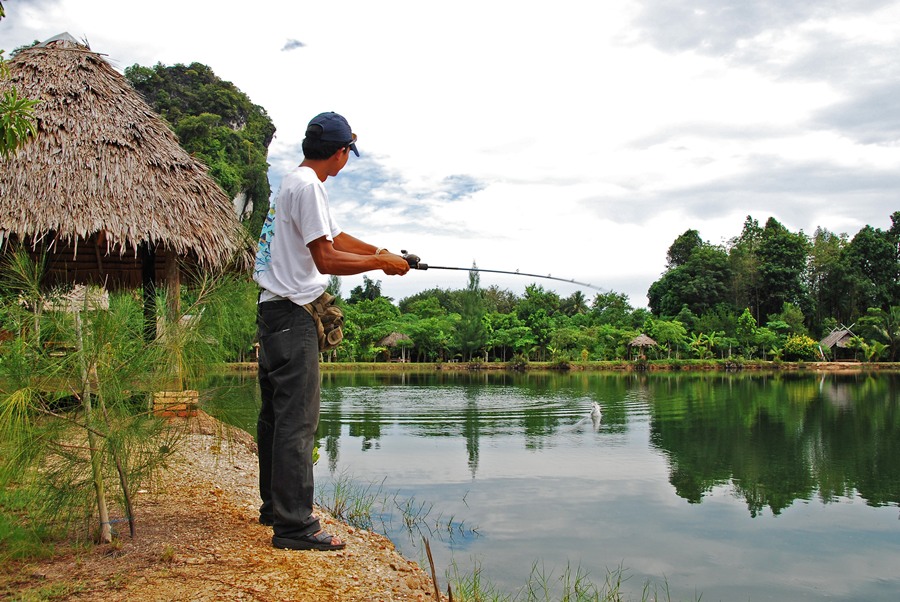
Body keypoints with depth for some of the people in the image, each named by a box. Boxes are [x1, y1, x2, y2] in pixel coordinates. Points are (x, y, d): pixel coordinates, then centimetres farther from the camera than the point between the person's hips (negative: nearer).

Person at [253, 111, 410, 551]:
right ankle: (293, 525, -7)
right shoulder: (308, 186, -13)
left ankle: (275, 506, 27)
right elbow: (326, 260, -18)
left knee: (276, 414, 16)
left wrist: (388, 254, 18)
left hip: (274, 310, 11)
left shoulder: (293, 184, 19)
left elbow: (339, 239, 24)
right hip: (291, 313, -11)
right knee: (297, 419, -10)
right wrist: (379, 263, -6)